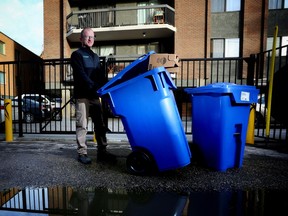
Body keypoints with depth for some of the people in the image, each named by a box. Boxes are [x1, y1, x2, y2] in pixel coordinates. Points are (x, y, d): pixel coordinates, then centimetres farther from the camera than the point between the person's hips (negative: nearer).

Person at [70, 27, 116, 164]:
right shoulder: (77, 54, 4)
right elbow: (81, 74, -11)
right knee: (82, 125, -3)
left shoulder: (95, 57, 23)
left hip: (95, 95, 6)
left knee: (100, 124, 5)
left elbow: (100, 76, 16)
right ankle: (82, 153, 6)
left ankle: (102, 152, 13)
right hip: (82, 95, -6)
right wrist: (94, 86, -22)